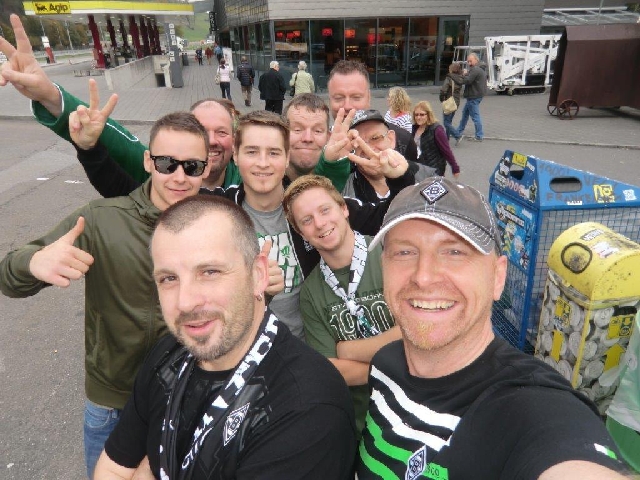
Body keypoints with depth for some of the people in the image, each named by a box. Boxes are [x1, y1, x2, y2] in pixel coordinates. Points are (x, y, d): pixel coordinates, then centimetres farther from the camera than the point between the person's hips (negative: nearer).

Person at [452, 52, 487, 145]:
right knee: (465, 113, 21)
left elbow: (467, 81, -25)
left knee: (475, 116, -6)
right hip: (477, 94, 11)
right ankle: (459, 131, 33)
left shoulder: (475, 69, -18)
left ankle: (479, 136, -2)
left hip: (474, 96, -11)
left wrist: (464, 74, -7)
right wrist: (467, 74, 2)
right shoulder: (481, 69, 16)